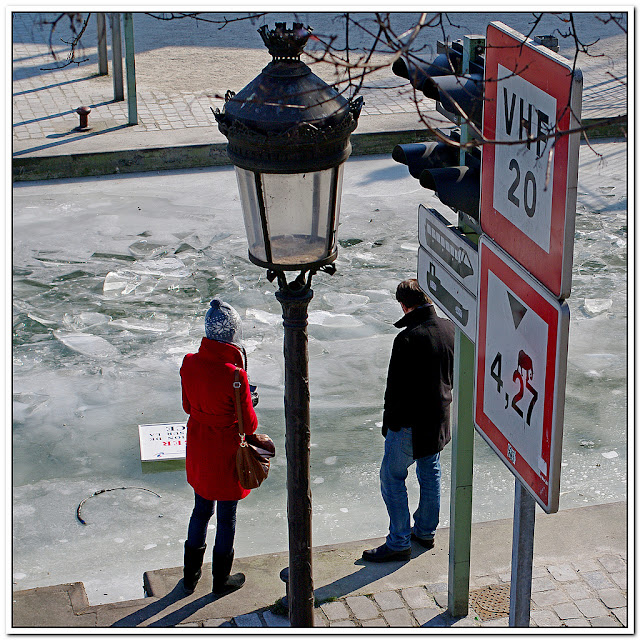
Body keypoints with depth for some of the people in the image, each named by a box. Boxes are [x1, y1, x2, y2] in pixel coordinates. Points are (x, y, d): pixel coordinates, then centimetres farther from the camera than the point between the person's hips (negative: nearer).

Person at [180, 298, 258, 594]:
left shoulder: (189, 363, -10)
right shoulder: (234, 374, -27)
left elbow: (188, 406, 5)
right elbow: (249, 425, -17)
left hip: (198, 447, 6)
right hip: (227, 452, -5)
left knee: (201, 510, 23)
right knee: (226, 517, 14)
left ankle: (190, 575, 35)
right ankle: (221, 579, 29)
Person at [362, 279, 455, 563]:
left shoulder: (407, 339, -25)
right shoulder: (450, 329, -3)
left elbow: (396, 387, -19)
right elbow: (455, 374, 9)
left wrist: (389, 422, -6)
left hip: (410, 423, -7)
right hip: (439, 420, 8)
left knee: (392, 478, 5)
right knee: (430, 473, 22)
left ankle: (399, 543, 9)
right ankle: (426, 531, 35)